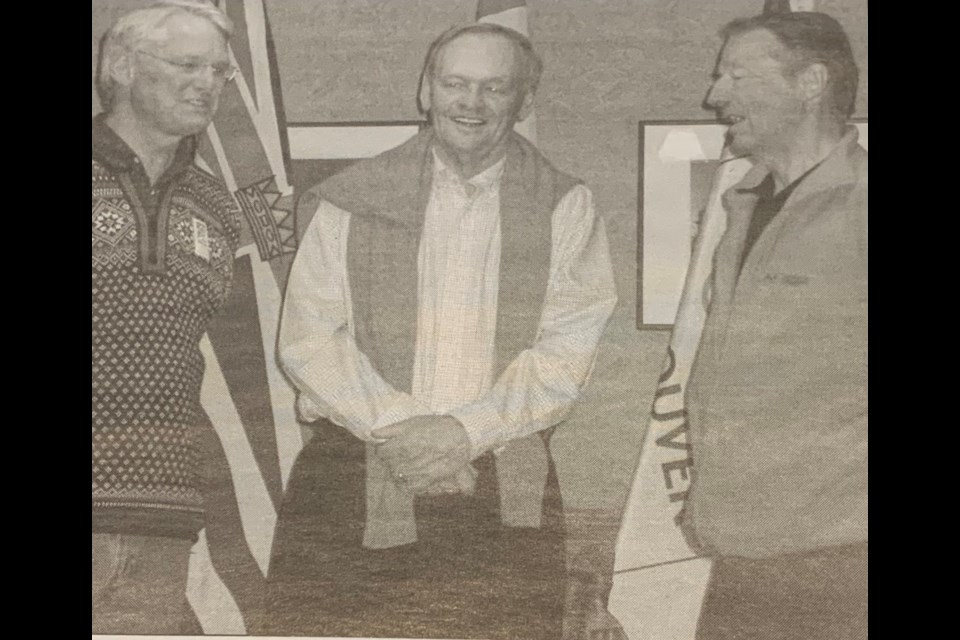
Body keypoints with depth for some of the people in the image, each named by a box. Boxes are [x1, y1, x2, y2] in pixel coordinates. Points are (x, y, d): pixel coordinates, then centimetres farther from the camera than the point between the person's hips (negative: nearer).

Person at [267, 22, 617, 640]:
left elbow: (567, 352, -2)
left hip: (505, 490, 0)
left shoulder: (565, 206, 6)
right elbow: (306, 336, 1)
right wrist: (396, 424, -11)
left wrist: (465, 431, -14)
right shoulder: (352, 199, 7)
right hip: (355, 479, 0)